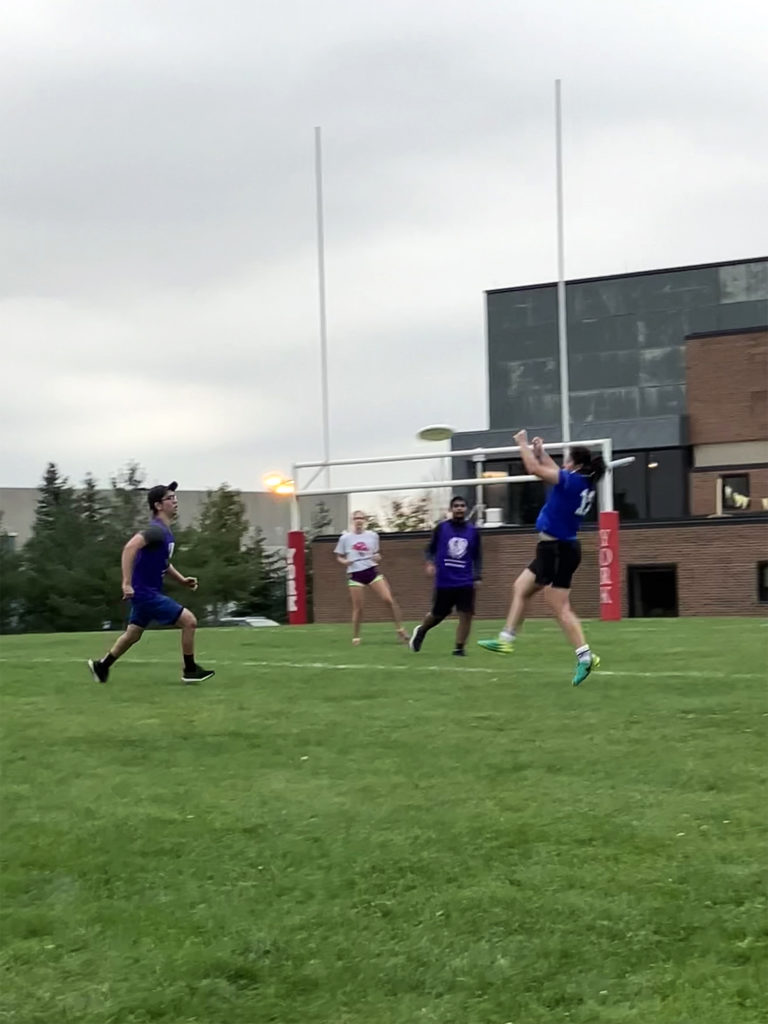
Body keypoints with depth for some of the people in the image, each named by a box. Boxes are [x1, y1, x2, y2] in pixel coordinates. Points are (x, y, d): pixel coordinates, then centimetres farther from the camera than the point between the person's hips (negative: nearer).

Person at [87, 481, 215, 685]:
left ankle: (101, 666, 35)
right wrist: (126, 583, -35)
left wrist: (182, 580, 13)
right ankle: (190, 671, 3)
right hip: (146, 593, -10)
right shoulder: (156, 530, -19)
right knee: (189, 621, -9)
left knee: (133, 634, 23)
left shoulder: (165, 532, 12)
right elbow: (130, 548, -32)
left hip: (148, 592, 10)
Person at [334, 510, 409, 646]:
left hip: (372, 571, 1)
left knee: (389, 600, -10)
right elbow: (339, 557, 10)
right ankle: (355, 637, 13)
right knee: (358, 608, -1)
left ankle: (400, 629, 3)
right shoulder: (345, 538, 2)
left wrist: (378, 558, -6)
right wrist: (344, 561, -12)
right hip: (355, 574, -1)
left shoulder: (373, 536, 6)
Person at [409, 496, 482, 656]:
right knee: (438, 614, 9)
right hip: (444, 581, -1)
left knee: (466, 615, -9)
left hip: (465, 582, 1)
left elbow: (477, 557, 10)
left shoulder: (473, 530, 4)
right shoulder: (441, 528, 1)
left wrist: (478, 577, 2)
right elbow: (430, 549, 8)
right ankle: (421, 631, 39)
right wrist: (430, 563, -11)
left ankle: (459, 648, 0)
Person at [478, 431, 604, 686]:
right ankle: (506, 640, 23)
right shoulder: (581, 483, 6)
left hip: (558, 550, -10)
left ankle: (585, 656, -9)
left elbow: (534, 469, -16)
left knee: (560, 609, -8)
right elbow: (555, 473, 26)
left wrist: (523, 444, -3)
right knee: (520, 588, 19)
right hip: (556, 549, 10)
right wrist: (541, 453, 26)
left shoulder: (572, 480, -19)